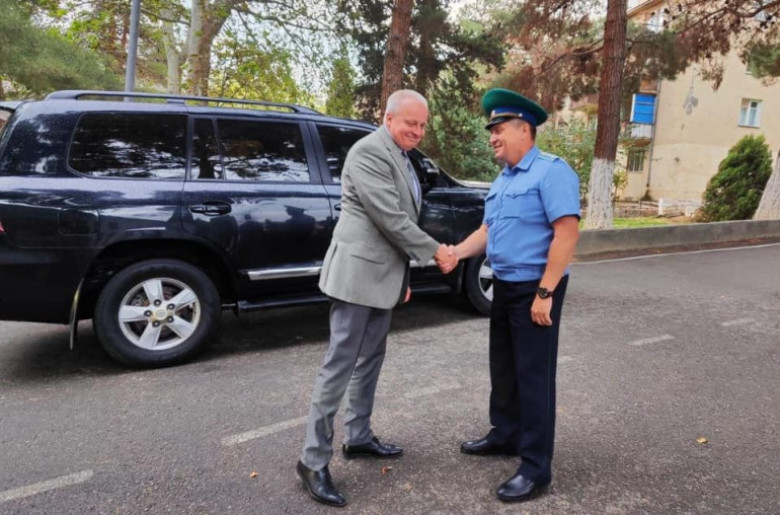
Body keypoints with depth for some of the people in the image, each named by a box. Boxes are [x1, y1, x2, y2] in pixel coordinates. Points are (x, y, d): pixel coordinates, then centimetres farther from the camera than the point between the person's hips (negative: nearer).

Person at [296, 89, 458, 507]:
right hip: (358, 273, -10)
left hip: (381, 274, 10)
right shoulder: (369, 151, -14)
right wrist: (435, 251, -11)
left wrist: (402, 276, 23)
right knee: (340, 364, -5)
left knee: (369, 361, 16)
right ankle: (313, 459, 5)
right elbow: (390, 218, -20)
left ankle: (358, 437, 30)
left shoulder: (400, 157, 18)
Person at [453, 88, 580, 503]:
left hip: (534, 288, -9)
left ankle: (536, 467, 11)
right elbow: (488, 230, 17)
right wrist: (457, 252, -1)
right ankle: (505, 435, 36)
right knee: (503, 367, 18)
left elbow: (567, 233, -21)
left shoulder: (551, 171, -14)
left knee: (533, 375, -1)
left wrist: (545, 293, -24)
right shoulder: (502, 180, 14)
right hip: (504, 286, 9)